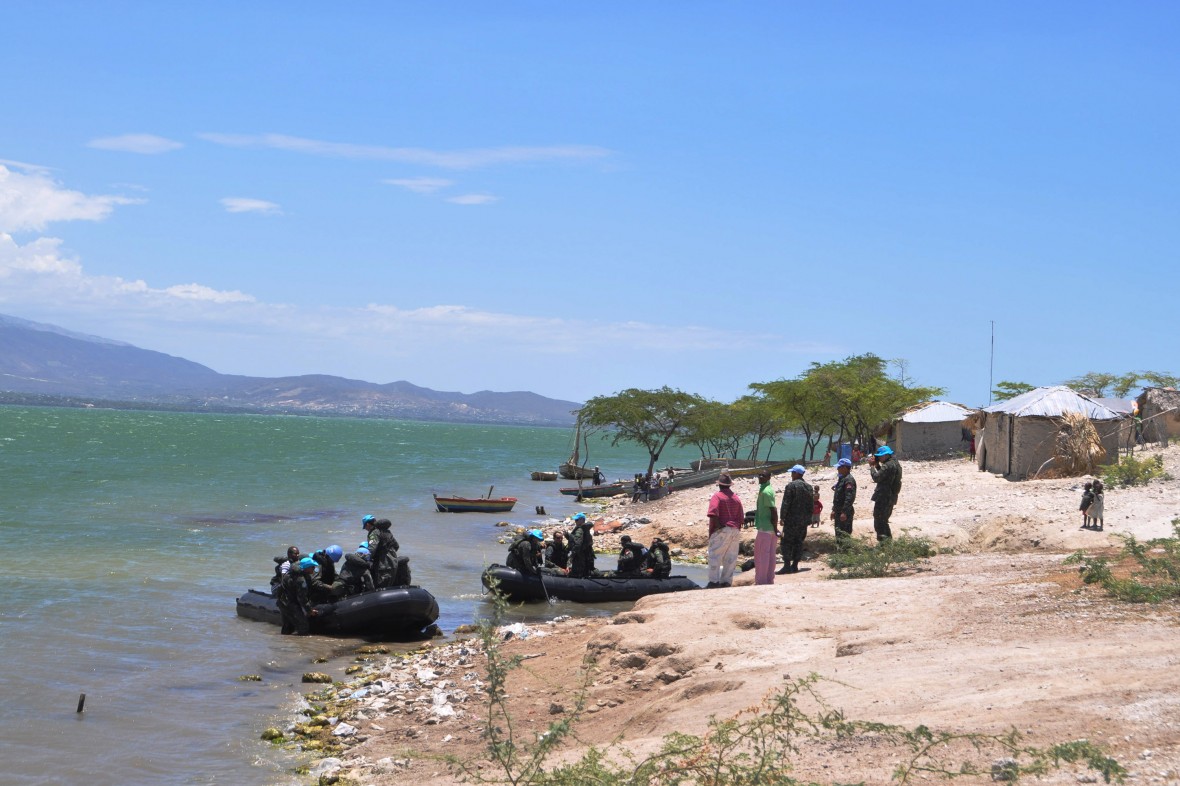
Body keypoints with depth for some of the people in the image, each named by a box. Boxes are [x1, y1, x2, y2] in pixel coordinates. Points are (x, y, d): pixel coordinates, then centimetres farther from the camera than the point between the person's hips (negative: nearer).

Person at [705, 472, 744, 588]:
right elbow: (741, 517, 15)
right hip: (735, 531, 6)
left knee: (714, 556, -4)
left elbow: (713, 514, -18)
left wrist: (711, 531, -12)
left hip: (721, 531, -6)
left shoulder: (717, 496, -7)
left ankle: (714, 581, -9)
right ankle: (726, 581, 10)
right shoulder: (736, 498, 13)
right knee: (730, 558, 8)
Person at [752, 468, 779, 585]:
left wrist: (775, 528, -19)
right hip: (770, 528, 10)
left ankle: (761, 580, -3)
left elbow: (774, 511, -21)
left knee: (761, 554, -4)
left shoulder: (765, 491, -16)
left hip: (764, 528, -10)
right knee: (770, 555, 12)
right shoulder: (769, 489, 14)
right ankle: (769, 579, 17)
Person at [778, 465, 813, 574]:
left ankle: (787, 565, -12)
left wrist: (782, 517, -9)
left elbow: (786, 503, -14)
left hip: (792, 520, -7)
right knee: (798, 542, 11)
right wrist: (808, 517, 22)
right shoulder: (808, 487, 11)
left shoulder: (791, 486, -11)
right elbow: (812, 505, 15)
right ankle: (795, 565, 11)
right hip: (804, 520, 7)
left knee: (786, 542, -4)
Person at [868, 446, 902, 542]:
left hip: (883, 498, -10)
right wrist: (877, 465, 11)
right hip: (891, 497, 10)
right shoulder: (895, 464, 14)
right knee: (884, 520, 21)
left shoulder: (888, 465, -19)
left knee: (879, 521, -7)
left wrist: (872, 466, -7)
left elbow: (876, 477, -20)